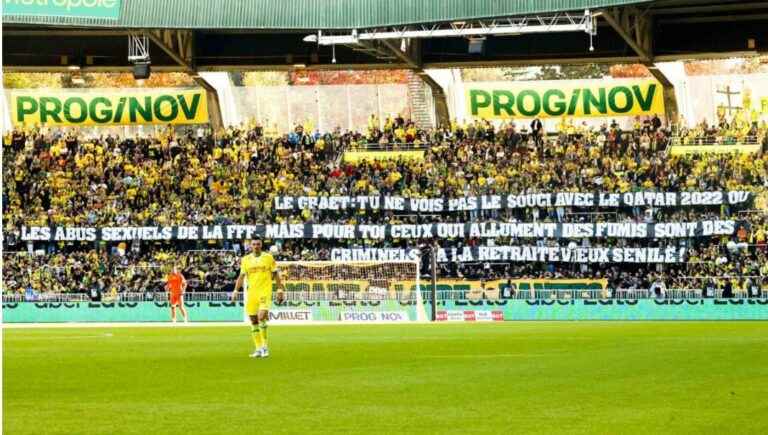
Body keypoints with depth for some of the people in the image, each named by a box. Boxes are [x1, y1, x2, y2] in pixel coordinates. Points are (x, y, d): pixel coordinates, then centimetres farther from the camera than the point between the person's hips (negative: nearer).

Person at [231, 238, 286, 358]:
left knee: (262, 317, -19)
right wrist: (236, 291, 0)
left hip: (265, 293, -3)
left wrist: (280, 290, 2)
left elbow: (275, 275, 7)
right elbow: (241, 276, 10)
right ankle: (258, 348, 11)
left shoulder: (268, 257, 3)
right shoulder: (245, 260, 9)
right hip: (251, 293, 3)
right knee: (253, 321, 3)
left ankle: (264, 346, -8)